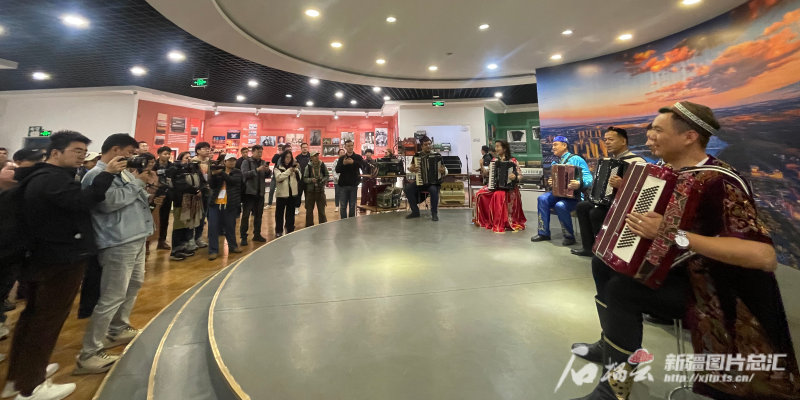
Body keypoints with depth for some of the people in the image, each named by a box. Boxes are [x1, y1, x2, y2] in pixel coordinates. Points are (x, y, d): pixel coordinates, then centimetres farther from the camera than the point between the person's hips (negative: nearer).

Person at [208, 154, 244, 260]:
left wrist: (221, 173, -24)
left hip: (230, 204, -1)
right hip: (215, 203, 1)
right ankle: (213, 250, 5)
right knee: (213, 227, -2)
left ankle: (232, 246, 27)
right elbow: (212, 186, 0)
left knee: (230, 227, 10)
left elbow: (232, 180, -15)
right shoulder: (219, 171, 9)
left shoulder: (237, 172, 6)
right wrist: (213, 174, -15)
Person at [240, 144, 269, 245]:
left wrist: (267, 171, -12)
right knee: (246, 215, -1)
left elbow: (267, 176, 9)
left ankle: (257, 234, 24)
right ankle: (243, 237, 5)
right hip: (249, 192, -5)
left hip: (260, 193, 5)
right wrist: (257, 169, -26)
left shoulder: (263, 162, 11)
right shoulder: (246, 162, -4)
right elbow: (244, 174, -18)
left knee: (259, 215, 12)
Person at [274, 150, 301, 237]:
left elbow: (298, 178, 4)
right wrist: (289, 171, -18)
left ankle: (290, 230, 20)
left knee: (291, 212, 11)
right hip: (282, 193, -3)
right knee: (280, 212, 3)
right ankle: (278, 231, 12)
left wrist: (296, 171, -13)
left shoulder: (294, 167, 10)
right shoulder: (278, 167, 0)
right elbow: (278, 177, -16)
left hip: (293, 193, 3)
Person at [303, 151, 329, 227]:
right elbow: (305, 178, -3)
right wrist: (311, 180, -21)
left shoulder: (323, 165, -3)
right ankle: (309, 226, 23)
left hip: (320, 190, 0)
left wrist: (322, 180, -15)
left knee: (321, 209, 6)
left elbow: (327, 176, 4)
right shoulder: (308, 167, -6)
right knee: (309, 209, 8)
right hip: (310, 191, 0)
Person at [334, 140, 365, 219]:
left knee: (352, 206, 7)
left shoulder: (358, 157, 3)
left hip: (353, 185, -1)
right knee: (343, 206, 4)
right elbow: (337, 170, -3)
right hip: (343, 185, 1)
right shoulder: (341, 158, 6)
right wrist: (343, 163, -20)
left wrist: (353, 162, -25)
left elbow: (363, 166, -13)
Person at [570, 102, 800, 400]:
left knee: (621, 288, -25)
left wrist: (674, 235, -40)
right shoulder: (670, 171, 0)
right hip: (672, 265, 9)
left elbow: (765, 257, -35)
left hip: (707, 286, -9)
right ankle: (611, 345, 21)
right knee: (603, 265, 6)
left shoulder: (719, 181, -26)